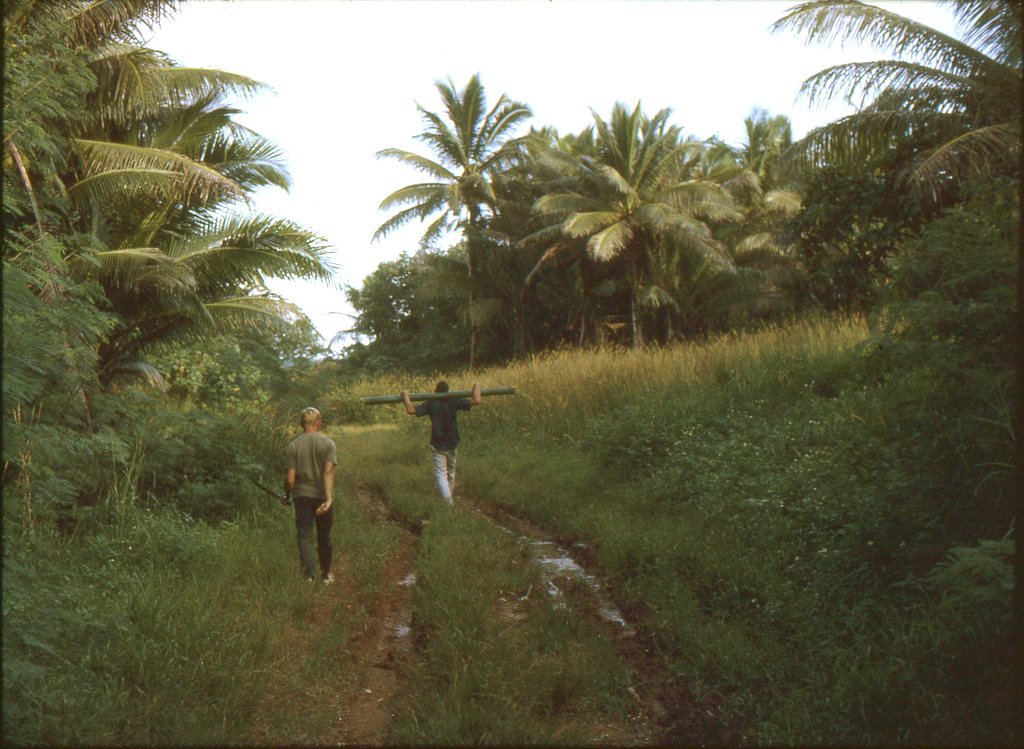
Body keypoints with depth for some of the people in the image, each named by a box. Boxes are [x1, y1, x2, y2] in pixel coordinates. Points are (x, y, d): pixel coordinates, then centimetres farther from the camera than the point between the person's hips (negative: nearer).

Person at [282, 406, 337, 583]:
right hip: (323, 497, 1)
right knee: (324, 537, 15)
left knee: (304, 535, 0)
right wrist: (329, 498, -24)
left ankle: (308, 574, -18)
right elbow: (328, 471, -19)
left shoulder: (293, 446, -5)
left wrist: (287, 496, 11)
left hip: (302, 496, -1)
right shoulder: (328, 443, -6)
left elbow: (290, 478, -6)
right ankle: (325, 574, 30)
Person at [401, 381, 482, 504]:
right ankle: (449, 497, 37)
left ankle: (448, 502, -18)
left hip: (438, 445, -2)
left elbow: (411, 410, -21)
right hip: (453, 444, 2)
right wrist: (476, 387, -4)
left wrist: (405, 395, -8)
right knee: (451, 472, 22)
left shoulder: (431, 404, -11)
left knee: (440, 474, -3)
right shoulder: (454, 402, -9)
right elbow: (476, 401, -19)